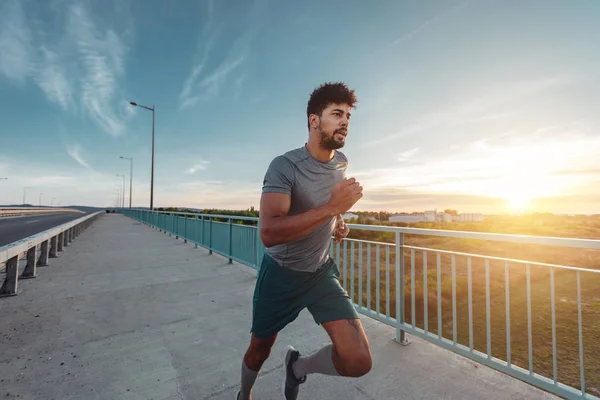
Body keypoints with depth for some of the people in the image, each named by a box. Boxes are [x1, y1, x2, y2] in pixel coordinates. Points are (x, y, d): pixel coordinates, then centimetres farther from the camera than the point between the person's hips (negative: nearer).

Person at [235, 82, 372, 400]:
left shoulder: (342, 162, -1)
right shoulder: (284, 166, -21)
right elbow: (269, 234, -34)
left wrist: (338, 224, -1)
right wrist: (332, 207, -36)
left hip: (321, 272, 4)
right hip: (280, 273, -3)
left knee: (359, 361, -11)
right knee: (259, 350, 19)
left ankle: (298, 365, 21)